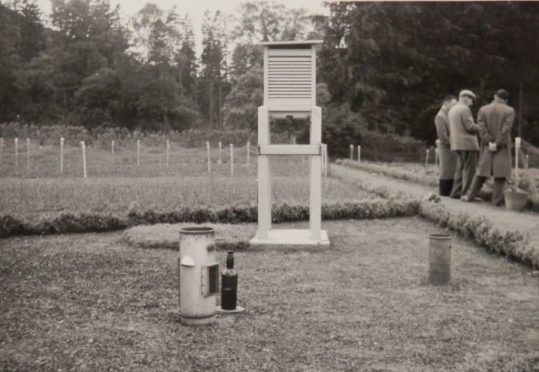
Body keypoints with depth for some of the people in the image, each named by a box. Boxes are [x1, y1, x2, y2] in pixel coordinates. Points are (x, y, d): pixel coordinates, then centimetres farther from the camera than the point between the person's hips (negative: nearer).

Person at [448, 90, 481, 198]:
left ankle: (456, 192, 10)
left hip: (457, 144, 9)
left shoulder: (452, 110, 16)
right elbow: (470, 126, -17)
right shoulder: (465, 109, -11)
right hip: (467, 143, -9)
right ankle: (465, 194, -8)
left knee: (460, 168, 12)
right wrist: (480, 128, 1)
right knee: (469, 169, -6)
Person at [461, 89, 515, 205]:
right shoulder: (509, 111, -4)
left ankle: (470, 195, 10)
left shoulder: (483, 109, 2)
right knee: (500, 173, 0)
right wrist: (497, 145, -14)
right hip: (502, 147, -3)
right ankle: (497, 199, -2)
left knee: (482, 171, 11)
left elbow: (482, 128, -7)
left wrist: (489, 143, -9)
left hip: (487, 147, 3)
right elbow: (506, 130, -13)